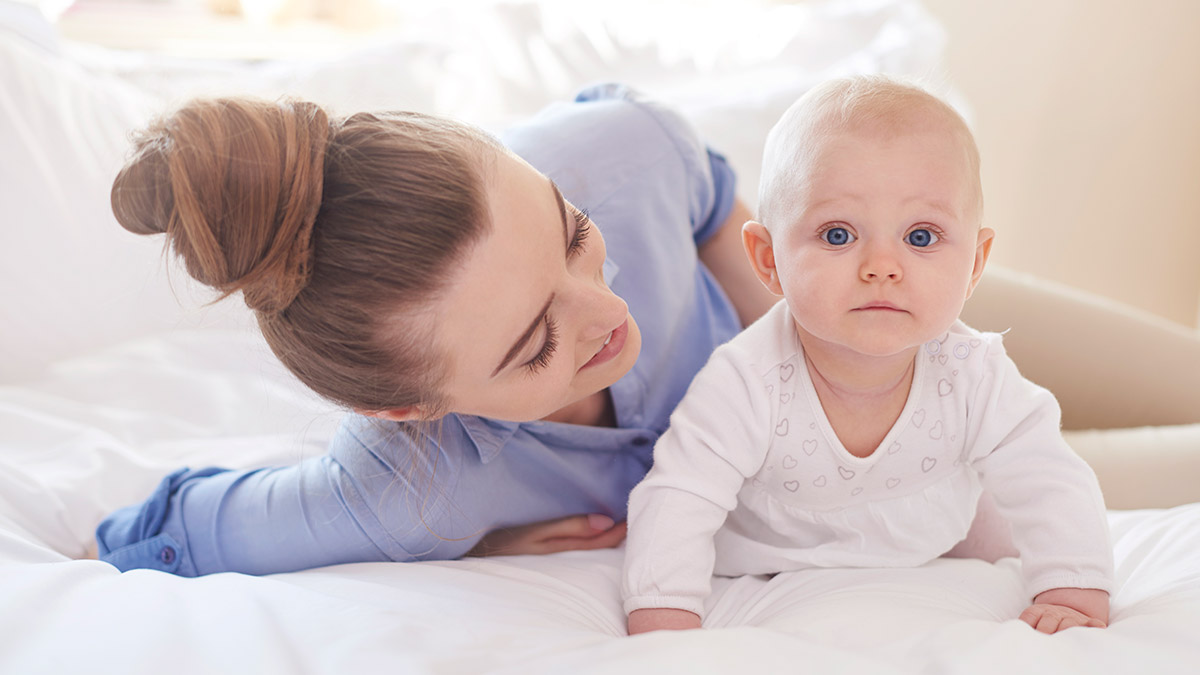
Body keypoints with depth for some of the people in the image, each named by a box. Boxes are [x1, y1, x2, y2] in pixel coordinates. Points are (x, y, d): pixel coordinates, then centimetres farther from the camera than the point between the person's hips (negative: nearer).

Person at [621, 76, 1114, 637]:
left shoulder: (975, 379, -26)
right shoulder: (747, 385, -36)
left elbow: (1054, 491, -18)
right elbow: (677, 504, -34)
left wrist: (1076, 598, -30)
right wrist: (665, 625, -43)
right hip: (759, 578, -3)